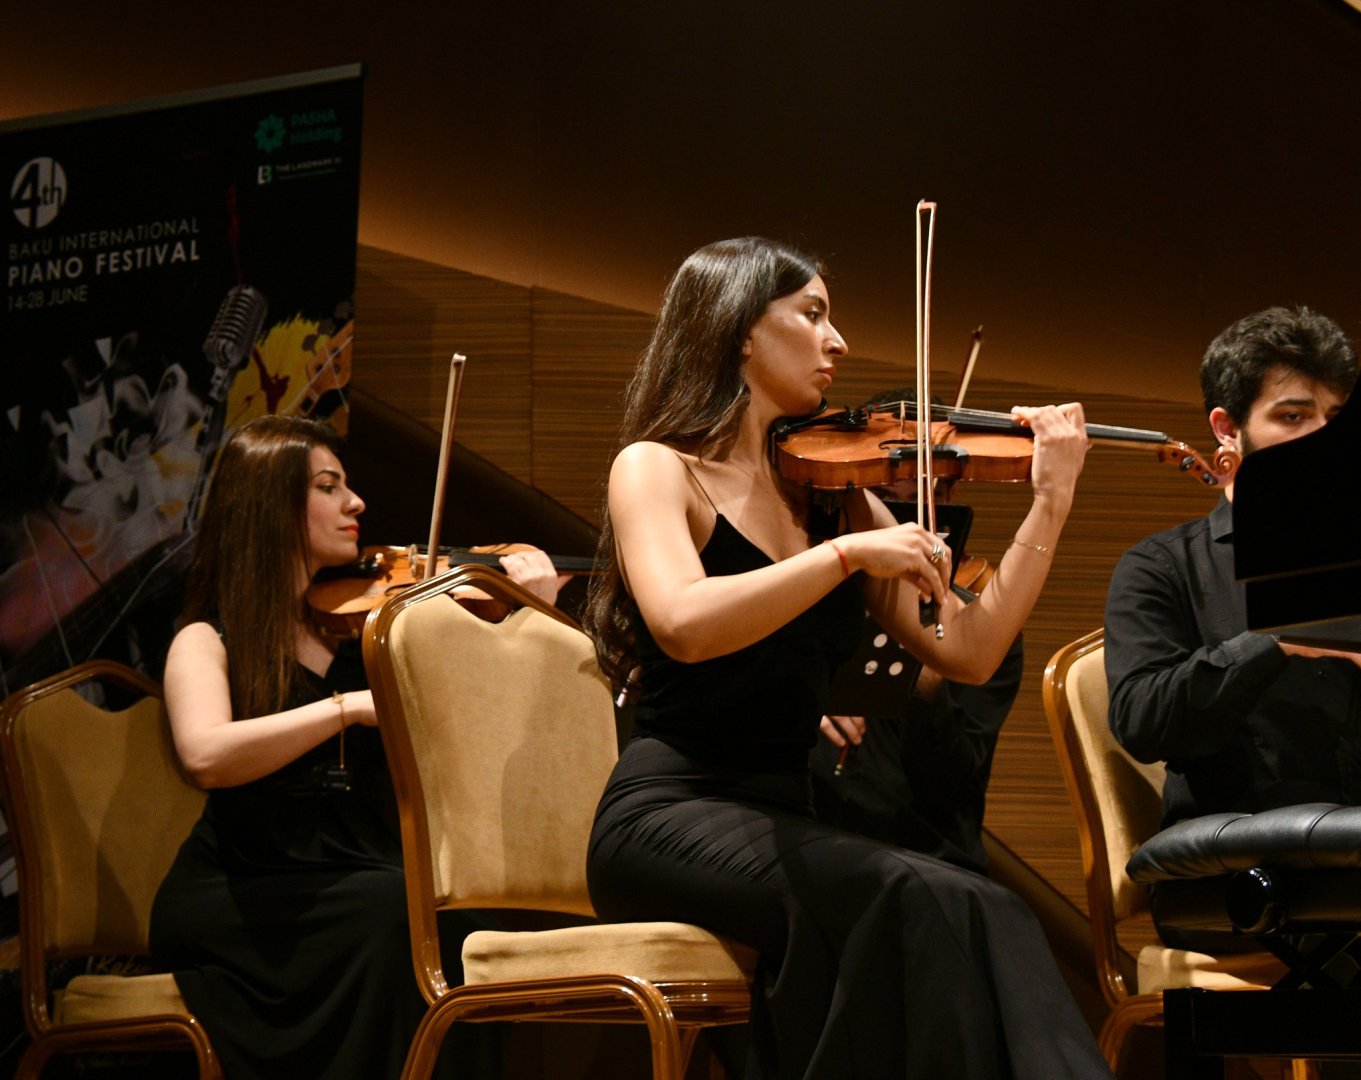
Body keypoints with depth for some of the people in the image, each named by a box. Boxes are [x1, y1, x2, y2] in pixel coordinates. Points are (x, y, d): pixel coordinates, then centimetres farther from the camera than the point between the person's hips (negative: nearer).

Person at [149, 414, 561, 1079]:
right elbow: (206, 756, -20)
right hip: (238, 896, -4)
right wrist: (350, 707, -26)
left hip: (364, 869, 4)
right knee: (396, 909, -32)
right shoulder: (208, 643, 2)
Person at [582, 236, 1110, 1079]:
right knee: (911, 901, -31)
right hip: (672, 819, -5)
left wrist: (1052, 502, 5)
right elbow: (684, 624, -21)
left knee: (985, 916, -26)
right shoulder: (656, 469, 1)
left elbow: (966, 653, 8)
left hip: (784, 820, 5)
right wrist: (847, 554, -24)